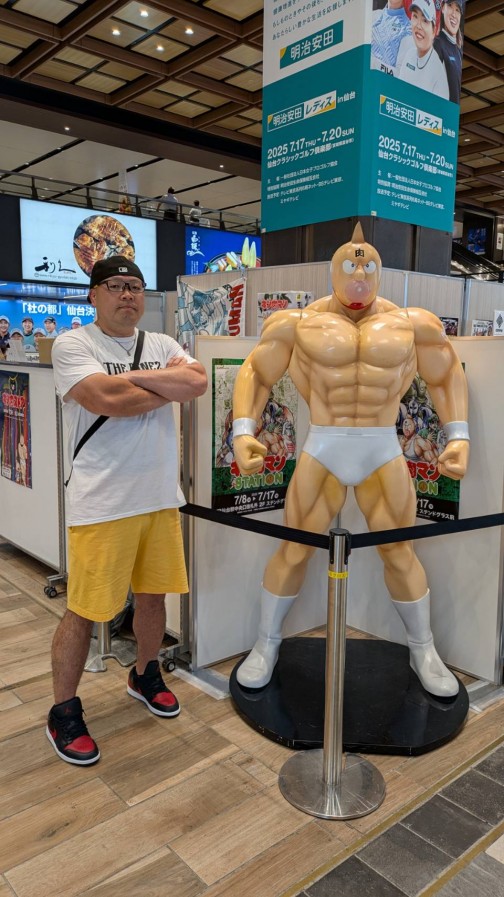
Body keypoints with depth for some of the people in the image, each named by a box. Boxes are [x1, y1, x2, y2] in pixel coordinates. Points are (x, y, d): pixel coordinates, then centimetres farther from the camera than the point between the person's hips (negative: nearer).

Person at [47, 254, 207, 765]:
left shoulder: (162, 345, 11)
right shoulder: (72, 344, -5)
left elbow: (199, 382, -7)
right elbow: (107, 400, -21)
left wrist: (132, 377, -14)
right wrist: (171, 385, -7)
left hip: (160, 496, 6)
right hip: (101, 503, -5)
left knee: (153, 594, 17)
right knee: (84, 610, 3)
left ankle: (145, 676, 41)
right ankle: (63, 713, 22)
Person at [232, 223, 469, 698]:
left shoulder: (410, 322, 2)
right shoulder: (300, 322, -1)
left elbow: (447, 376, 12)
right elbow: (256, 373, 4)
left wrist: (459, 437, 1)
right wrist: (243, 432, -9)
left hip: (383, 454, 1)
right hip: (321, 452, -1)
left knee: (399, 552, 7)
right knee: (293, 551, 3)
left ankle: (423, 651, 29)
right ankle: (266, 644, 24)